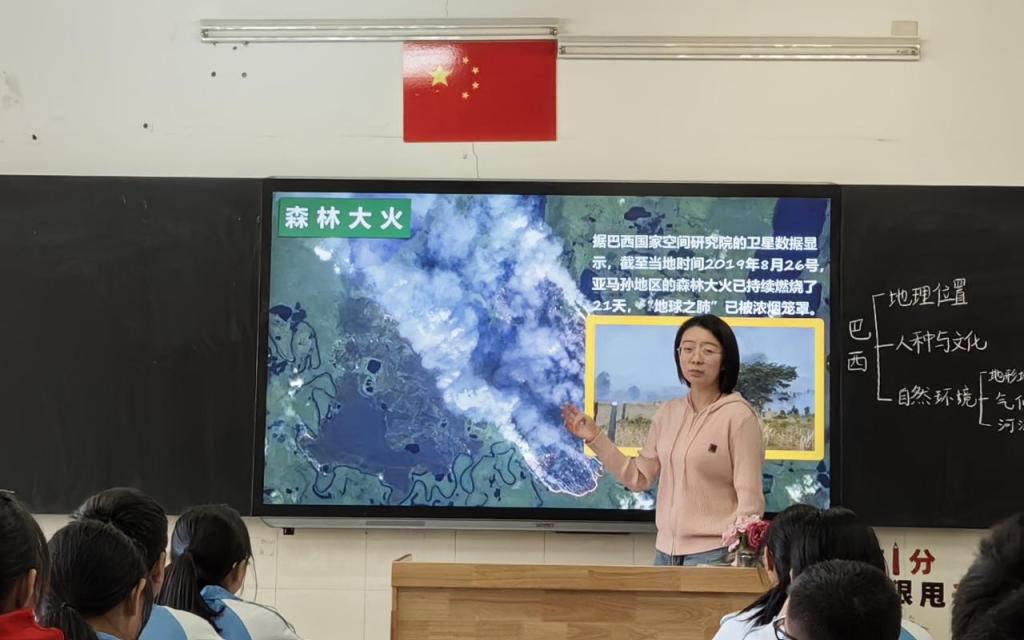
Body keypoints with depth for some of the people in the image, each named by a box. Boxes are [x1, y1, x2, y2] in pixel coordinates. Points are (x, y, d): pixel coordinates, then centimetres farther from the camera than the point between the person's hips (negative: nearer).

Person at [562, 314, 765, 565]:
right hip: (665, 550, 6)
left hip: (714, 553, -6)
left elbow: (749, 499, -11)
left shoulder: (739, 416, -10)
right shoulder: (668, 412, 8)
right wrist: (595, 438, 6)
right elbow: (639, 478, 11)